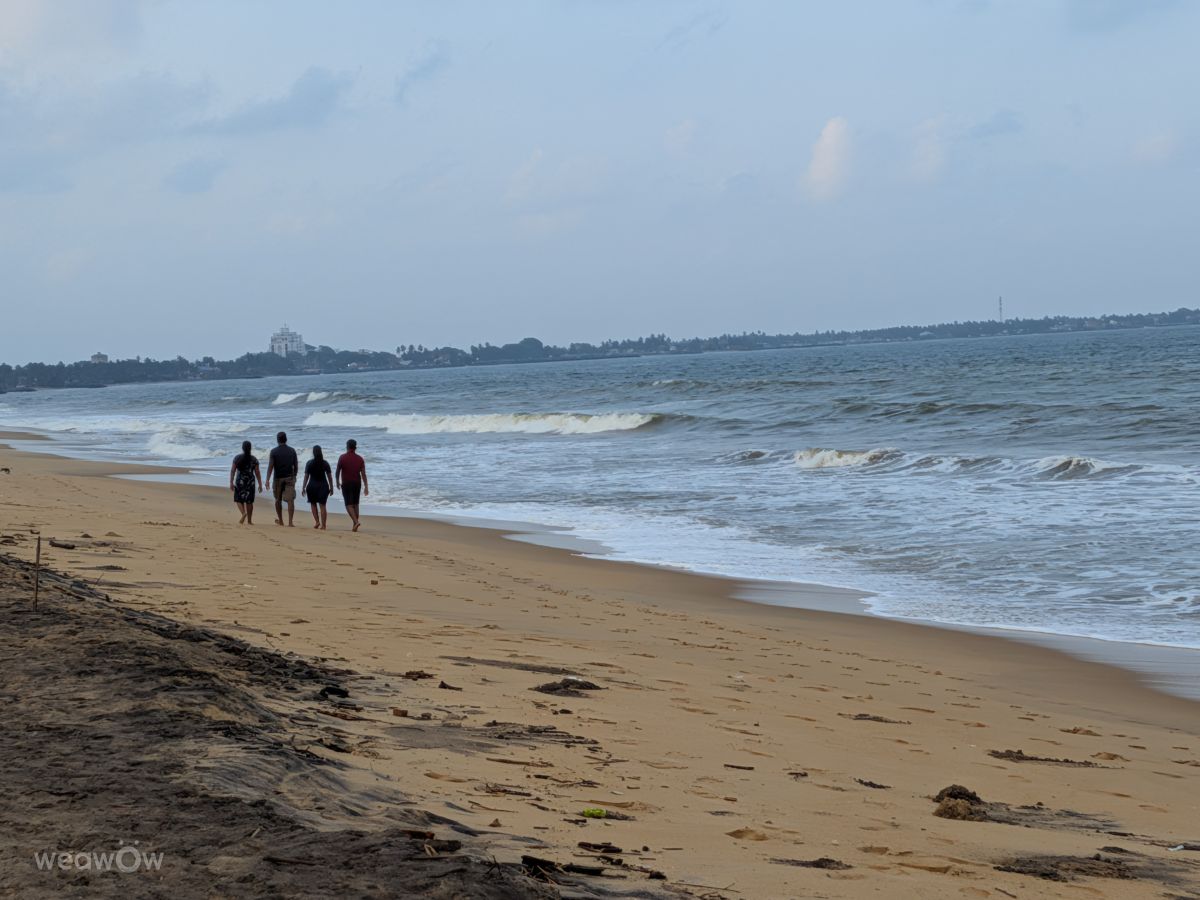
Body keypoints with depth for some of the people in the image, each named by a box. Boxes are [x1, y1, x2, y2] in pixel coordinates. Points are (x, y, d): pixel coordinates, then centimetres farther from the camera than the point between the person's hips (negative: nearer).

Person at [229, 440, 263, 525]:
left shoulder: (237, 458, -3)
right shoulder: (254, 459, -1)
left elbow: (232, 471, -5)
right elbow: (257, 473, -1)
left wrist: (231, 483, -2)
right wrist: (260, 484, 3)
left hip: (240, 481, -1)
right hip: (250, 481, 1)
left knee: (239, 499, 9)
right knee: (249, 501, 8)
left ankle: (243, 513, -19)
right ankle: (249, 520, 11)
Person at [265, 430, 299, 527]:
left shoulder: (274, 451, -5)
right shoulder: (292, 451, 2)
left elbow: (270, 466, -11)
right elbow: (296, 466, 7)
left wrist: (267, 480, -13)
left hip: (278, 478, -1)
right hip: (290, 478, 1)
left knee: (278, 499, 17)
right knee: (290, 500, -5)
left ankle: (280, 520, 28)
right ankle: (290, 522, -16)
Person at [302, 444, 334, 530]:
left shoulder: (309, 463, -6)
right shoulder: (325, 463, -2)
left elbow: (306, 476, -5)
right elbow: (329, 476, 1)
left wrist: (303, 488, 2)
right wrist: (331, 487, 10)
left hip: (312, 485, -1)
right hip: (323, 485, 1)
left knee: (313, 504, 18)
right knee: (322, 505, 3)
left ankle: (317, 521, 5)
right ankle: (323, 525, -1)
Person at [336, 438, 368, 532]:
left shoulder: (342, 457, -7)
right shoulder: (360, 459, 1)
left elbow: (338, 471, 0)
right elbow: (363, 474, -3)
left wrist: (338, 482, 17)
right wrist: (366, 487, -1)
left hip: (346, 484, -4)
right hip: (357, 483, 4)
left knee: (349, 505, -4)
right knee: (355, 504, 14)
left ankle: (356, 521, -25)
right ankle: (355, 526, 14)